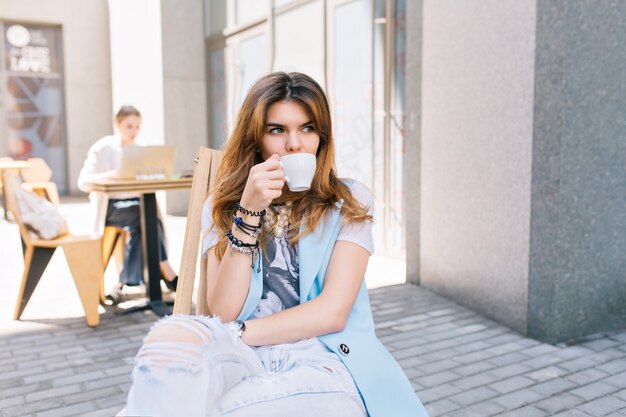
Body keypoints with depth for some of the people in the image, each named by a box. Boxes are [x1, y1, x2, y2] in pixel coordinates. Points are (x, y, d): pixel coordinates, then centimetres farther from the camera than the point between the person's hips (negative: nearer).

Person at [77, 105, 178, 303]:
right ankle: (169, 276, -23)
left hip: (136, 203, 4)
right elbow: (83, 182, -9)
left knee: (143, 226, -30)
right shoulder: (103, 148, -2)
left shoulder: (140, 149, 13)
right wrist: (110, 175, -25)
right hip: (110, 207, -4)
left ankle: (123, 283, -22)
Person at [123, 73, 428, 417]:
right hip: (240, 358, 3)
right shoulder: (223, 207, 10)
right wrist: (249, 210, -11)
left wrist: (235, 336, -10)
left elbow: (332, 312, -5)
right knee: (169, 337, -32)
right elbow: (223, 314, -3)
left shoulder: (349, 203, 5)